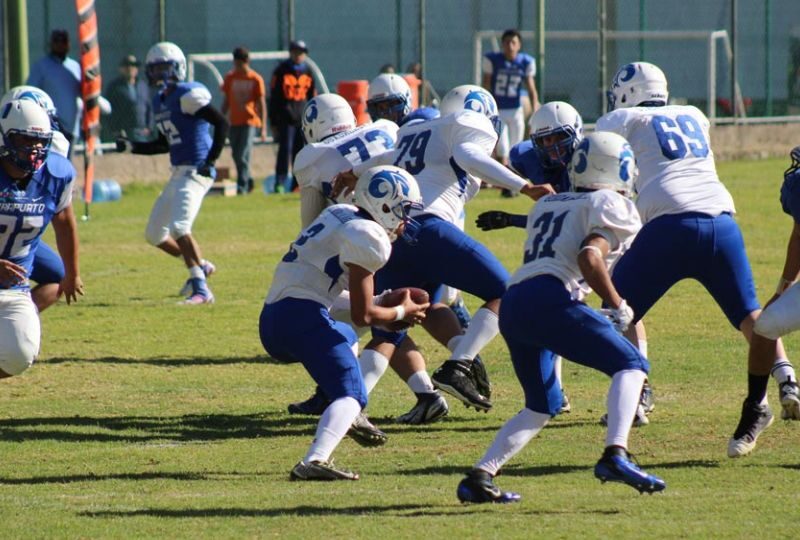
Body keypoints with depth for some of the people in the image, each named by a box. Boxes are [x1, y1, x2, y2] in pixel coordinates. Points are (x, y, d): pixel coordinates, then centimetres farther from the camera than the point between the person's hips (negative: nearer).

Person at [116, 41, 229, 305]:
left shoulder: (188, 94, -12)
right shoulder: (159, 101, 16)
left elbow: (221, 123, -18)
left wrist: (211, 160, -19)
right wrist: (132, 147, 15)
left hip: (195, 171, -10)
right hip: (179, 174, 10)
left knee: (179, 228, -23)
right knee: (154, 234, 14)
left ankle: (201, 290, -21)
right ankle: (200, 266, 29)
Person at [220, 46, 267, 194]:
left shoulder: (255, 79, -4)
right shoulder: (230, 77, 7)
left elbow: (261, 103, -2)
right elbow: (226, 101, 13)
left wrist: (263, 127, -6)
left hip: (250, 121, -5)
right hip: (234, 121, 5)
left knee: (243, 156, -13)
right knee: (236, 155, 9)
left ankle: (242, 185, -8)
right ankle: (247, 181, 26)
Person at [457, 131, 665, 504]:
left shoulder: (546, 205, 28)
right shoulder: (614, 207, 6)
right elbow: (590, 257, -10)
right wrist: (618, 306, -2)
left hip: (512, 305, 7)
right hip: (549, 300, -7)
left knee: (543, 405, 22)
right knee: (630, 365, 0)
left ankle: (479, 476, 10)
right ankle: (615, 455, -21)